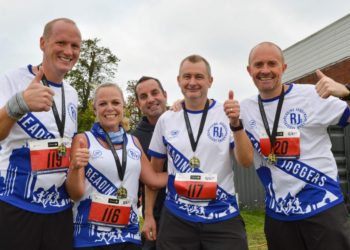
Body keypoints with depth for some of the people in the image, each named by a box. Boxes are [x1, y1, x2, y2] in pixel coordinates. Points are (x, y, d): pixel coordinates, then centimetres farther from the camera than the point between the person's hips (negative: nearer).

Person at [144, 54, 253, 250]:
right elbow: (154, 171, 10)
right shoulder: (166, 120, 3)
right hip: (176, 219, 2)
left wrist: (236, 124, -22)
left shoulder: (228, 113, -2)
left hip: (224, 218, -1)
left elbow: (247, 161, -8)